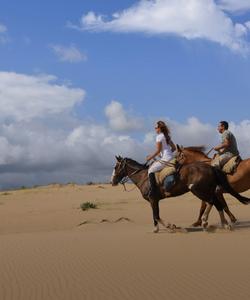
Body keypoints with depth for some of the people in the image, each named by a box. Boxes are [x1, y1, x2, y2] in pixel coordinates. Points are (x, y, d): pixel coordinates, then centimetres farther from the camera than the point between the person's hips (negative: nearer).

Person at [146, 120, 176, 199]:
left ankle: (153, 192, -17)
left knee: (150, 170, -9)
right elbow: (174, 148, 21)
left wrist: (150, 157, -1)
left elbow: (158, 150, -12)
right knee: (153, 166, 27)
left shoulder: (159, 136, -9)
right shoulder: (167, 136, 17)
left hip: (165, 159, -10)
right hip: (171, 157, 10)